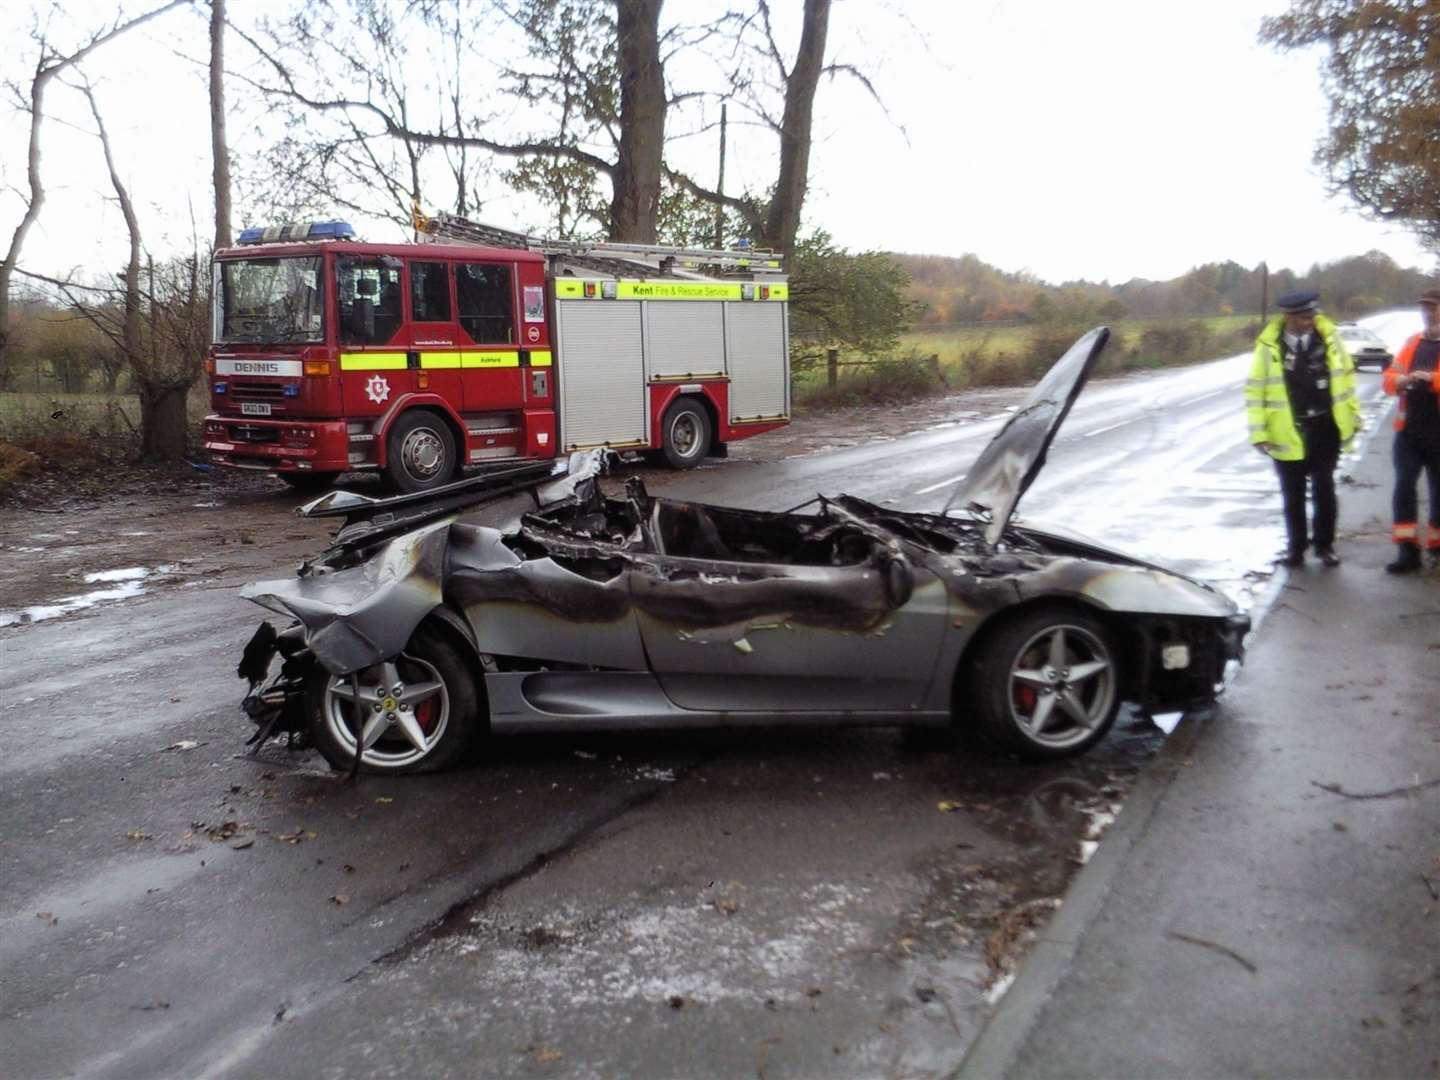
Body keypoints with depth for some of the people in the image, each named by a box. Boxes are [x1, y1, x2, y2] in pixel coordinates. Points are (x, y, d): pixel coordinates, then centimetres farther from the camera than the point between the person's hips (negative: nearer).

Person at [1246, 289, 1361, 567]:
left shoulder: (1329, 338, -3)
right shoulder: (1268, 346, -11)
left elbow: (1346, 377, 7)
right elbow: (1255, 391, -7)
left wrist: (1353, 416, 9)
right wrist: (1259, 432, -11)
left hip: (1326, 430, 1)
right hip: (1289, 433, -1)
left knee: (1324, 489, 8)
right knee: (1293, 495, 9)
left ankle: (1324, 545, 22)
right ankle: (1295, 548, 22)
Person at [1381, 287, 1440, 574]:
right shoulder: (1412, 343, 13)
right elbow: (1388, 377, 11)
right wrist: (1399, 380, -10)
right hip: (1409, 431, 4)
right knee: (1403, 487, -4)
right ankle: (1407, 550, 0)